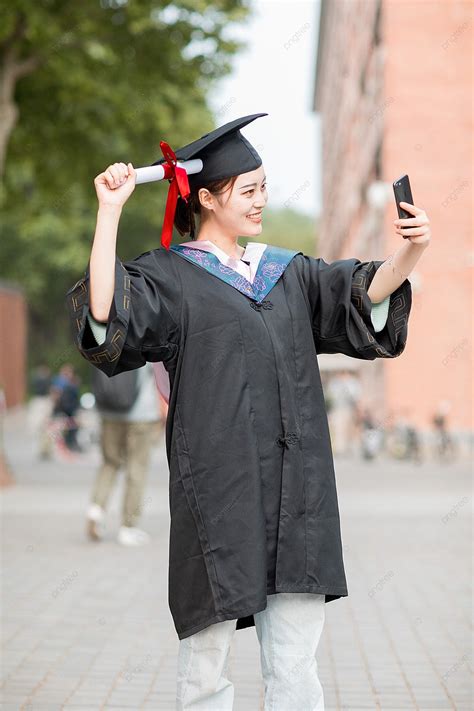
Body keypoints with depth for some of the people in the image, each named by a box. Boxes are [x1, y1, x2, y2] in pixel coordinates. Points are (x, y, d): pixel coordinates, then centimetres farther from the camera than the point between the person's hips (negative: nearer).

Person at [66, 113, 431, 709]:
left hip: (294, 493, 5)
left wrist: (410, 251, -11)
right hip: (216, 491, -4)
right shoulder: (167, 276, 0)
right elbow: (104, 313, -17)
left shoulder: (285, 272, 16)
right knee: (206, 659, 1)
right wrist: (109, 213, -20)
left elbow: (367, 291, 7)